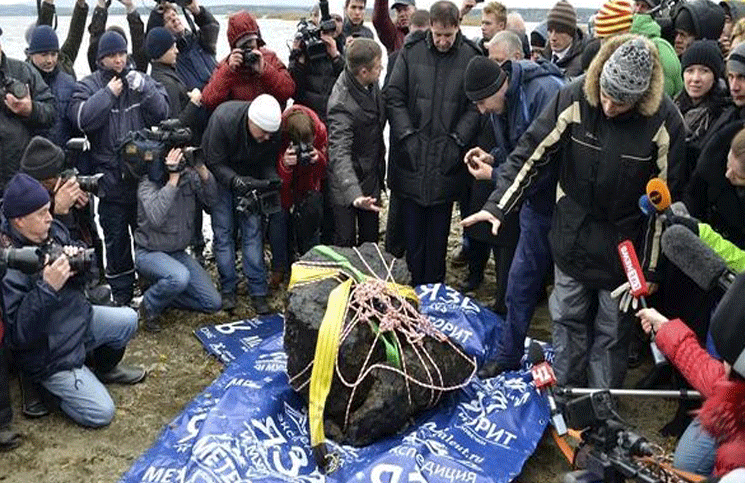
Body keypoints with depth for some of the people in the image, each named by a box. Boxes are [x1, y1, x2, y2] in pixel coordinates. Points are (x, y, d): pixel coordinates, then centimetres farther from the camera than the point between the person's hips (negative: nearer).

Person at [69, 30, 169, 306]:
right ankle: (121, 293, 19)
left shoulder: (141, 80, 5)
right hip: (110, 177, -2)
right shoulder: (89, 86, -1)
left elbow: (161, 113, -5)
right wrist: (108, 94, -15)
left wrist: (144, 89, -18)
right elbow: (81, 119, -17)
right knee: (116, 236, 6)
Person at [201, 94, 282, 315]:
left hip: (250, 178, 2)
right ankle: (227, 288, 7)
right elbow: (215, 163, -24)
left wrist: (272, 181, -26)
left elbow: (269, 162, -6)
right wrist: (235, 181, -39)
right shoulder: (223, 119, -33)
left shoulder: (273, 129, -22)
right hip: (219, 175, -2)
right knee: (223, 231, -4)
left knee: (253, 229, -4)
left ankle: (258, 290, 1)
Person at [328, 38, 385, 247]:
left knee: (370, 239, 19)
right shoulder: (342, 105, -31)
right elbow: (339, 154, -38)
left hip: (371, 176, 7)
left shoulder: (371, 83, -6)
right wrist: (354, 194, -51)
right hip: (348, 183, -7)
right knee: (346, 242, 4)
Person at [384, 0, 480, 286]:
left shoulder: (471, 57, -1)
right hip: (411, 159, 1)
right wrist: (407, 134, -7)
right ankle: (415, 285, 21)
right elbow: (393, 97, 2)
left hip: (447, 162, -1)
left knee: (439, 231, 9)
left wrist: (457, 140, -9)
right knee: (412, 228, 8)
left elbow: (476, 107, -1)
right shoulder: (411, 52, 2)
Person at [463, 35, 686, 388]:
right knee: (567, 318, 17)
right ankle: (566, 390, 38)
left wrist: (651, 267, -6)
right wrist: (497, 206, -17)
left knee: (612, 330, 13)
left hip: (623, 247, -2)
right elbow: (530, 155, -9)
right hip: (572, 237, 2)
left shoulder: (663, 121, -18)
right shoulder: (574, 100, -15)